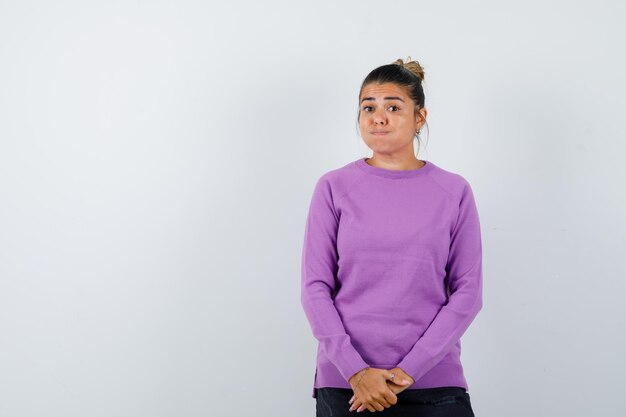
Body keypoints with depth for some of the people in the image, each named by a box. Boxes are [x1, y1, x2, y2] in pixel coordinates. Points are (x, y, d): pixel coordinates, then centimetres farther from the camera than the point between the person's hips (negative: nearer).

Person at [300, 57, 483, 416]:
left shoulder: (454, 192, 1)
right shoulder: (334, 188, 1)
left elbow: (468, 291, -1)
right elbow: (315, 287, -1)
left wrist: (408, 370, -10)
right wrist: (355, 370, -11)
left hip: (433, 384, 0)